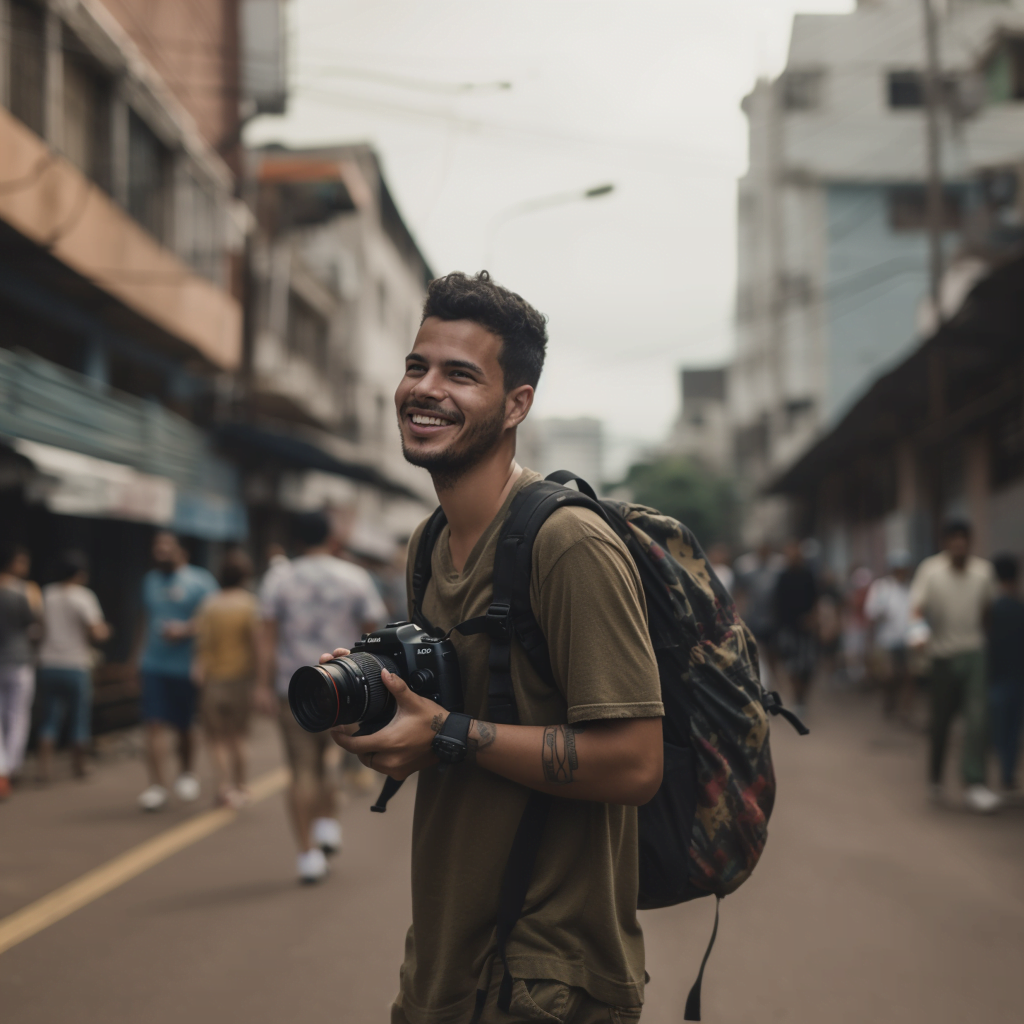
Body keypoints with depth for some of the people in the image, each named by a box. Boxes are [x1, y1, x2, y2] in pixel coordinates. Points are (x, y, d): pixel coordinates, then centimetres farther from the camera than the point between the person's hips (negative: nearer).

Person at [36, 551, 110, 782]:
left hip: (48, 665, 3)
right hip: (76, 666, -3)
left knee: (48, 720, 7)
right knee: (80, 719, 9)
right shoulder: (83, 597, -9)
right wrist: (105, 632, 6)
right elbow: (97, 634, -15)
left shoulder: (45, 595, 3)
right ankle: (79, 766, 17)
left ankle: (45, 768, -1)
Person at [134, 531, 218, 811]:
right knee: (154, 724, -9)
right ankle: (156, 786, -8)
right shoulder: (150, 580, 14)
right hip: (154, 665, 3)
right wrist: (143, 649, 17)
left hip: (186, 667, -3)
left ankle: (186, 773, 34)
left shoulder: (200, 581, -3)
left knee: (184, 726, 8)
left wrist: (186, 629, -20)